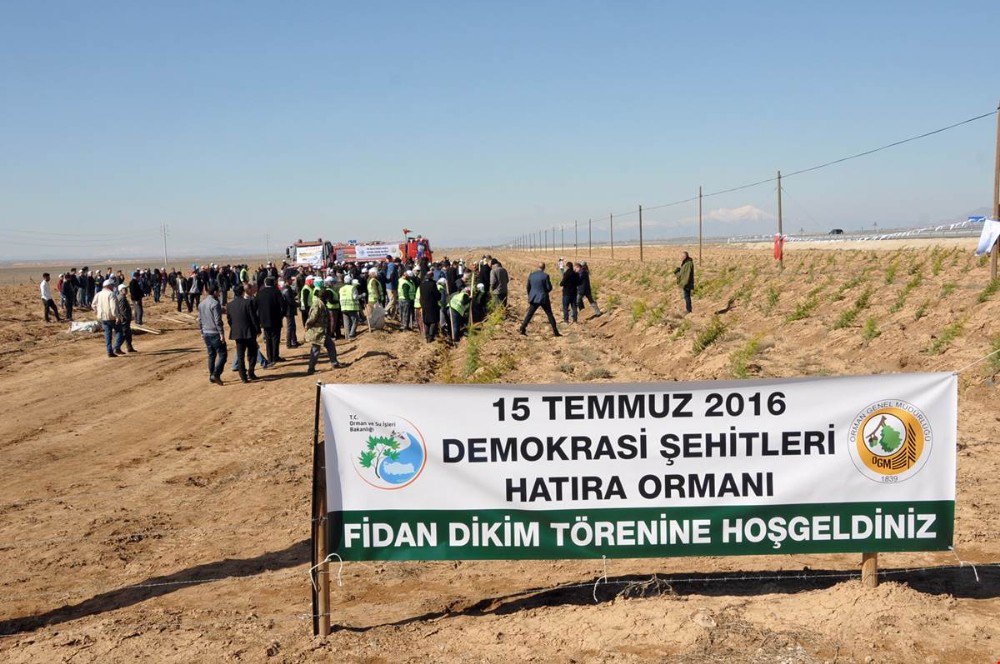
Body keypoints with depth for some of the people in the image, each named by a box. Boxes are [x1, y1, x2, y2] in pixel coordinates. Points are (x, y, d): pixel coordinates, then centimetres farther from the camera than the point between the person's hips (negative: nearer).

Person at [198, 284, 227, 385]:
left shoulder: (201, 304, 11)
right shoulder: (215, 303, -14)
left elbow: (199, 320, 16)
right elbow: (218, 320, -18)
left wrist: (202, 333, 24)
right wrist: (222, 334, -16)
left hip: (206, 333, 8)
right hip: (215, 333, -8)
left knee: (211, 355, 15)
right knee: (223, 354, -5)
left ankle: (211, 376, 17)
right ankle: (216, 374, -15)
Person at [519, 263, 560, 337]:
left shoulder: (531, 275, 2)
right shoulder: (545, 276, -11)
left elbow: (528, 287, 10)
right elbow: (549, 288, -9)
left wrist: (530, 296, 24)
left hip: (534, 298, 3)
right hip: (543, 299, -3)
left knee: (529, 314, 11)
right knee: (550, 315, 5)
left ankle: (522, 329, 3)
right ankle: (555, 332, 4)